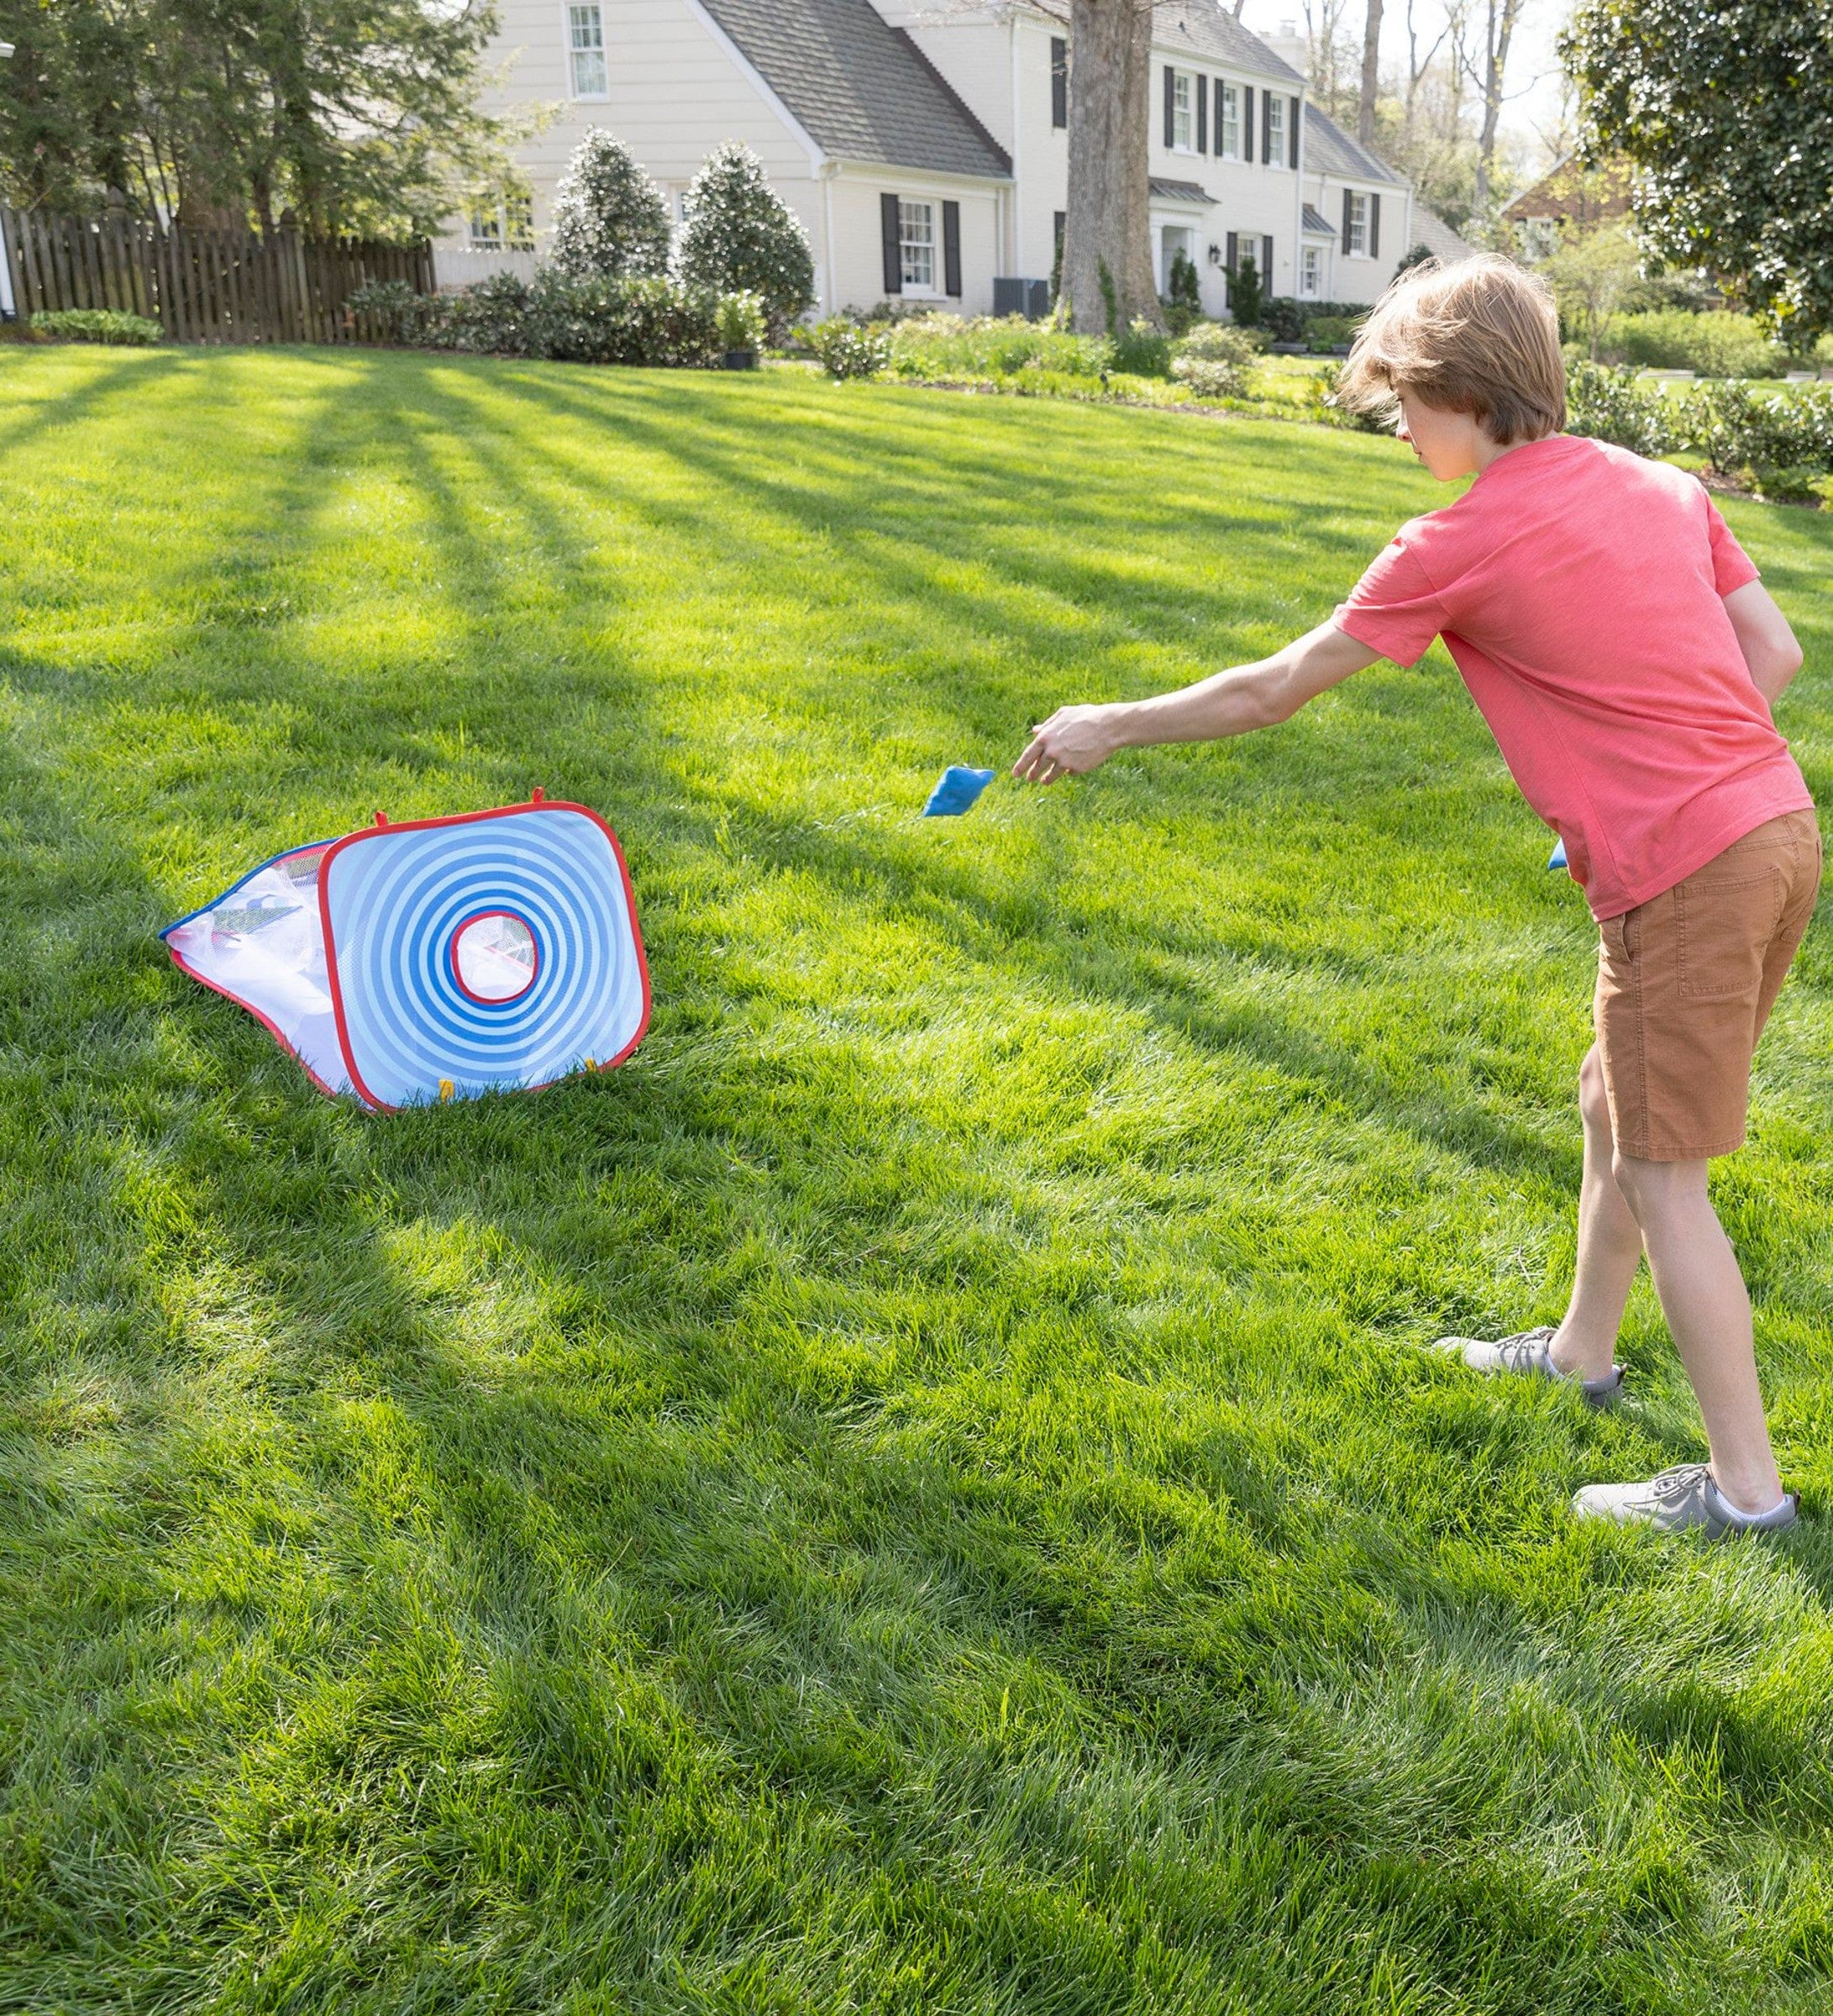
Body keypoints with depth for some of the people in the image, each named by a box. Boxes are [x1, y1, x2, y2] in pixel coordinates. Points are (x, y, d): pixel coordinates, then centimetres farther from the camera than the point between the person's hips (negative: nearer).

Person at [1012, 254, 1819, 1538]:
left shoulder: (1463, 543, -11)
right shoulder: (1660, 483, 10)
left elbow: (1271, 692, -5)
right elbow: (1776, 654, 12)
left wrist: (1112, 728, 6)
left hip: (1683, 875, -9)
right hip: (1777, 821, 9)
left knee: (1660, 1176, 3)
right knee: (1614, 1107, 23)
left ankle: (1746, 1482, 14)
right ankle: (1582, 1352, 42)